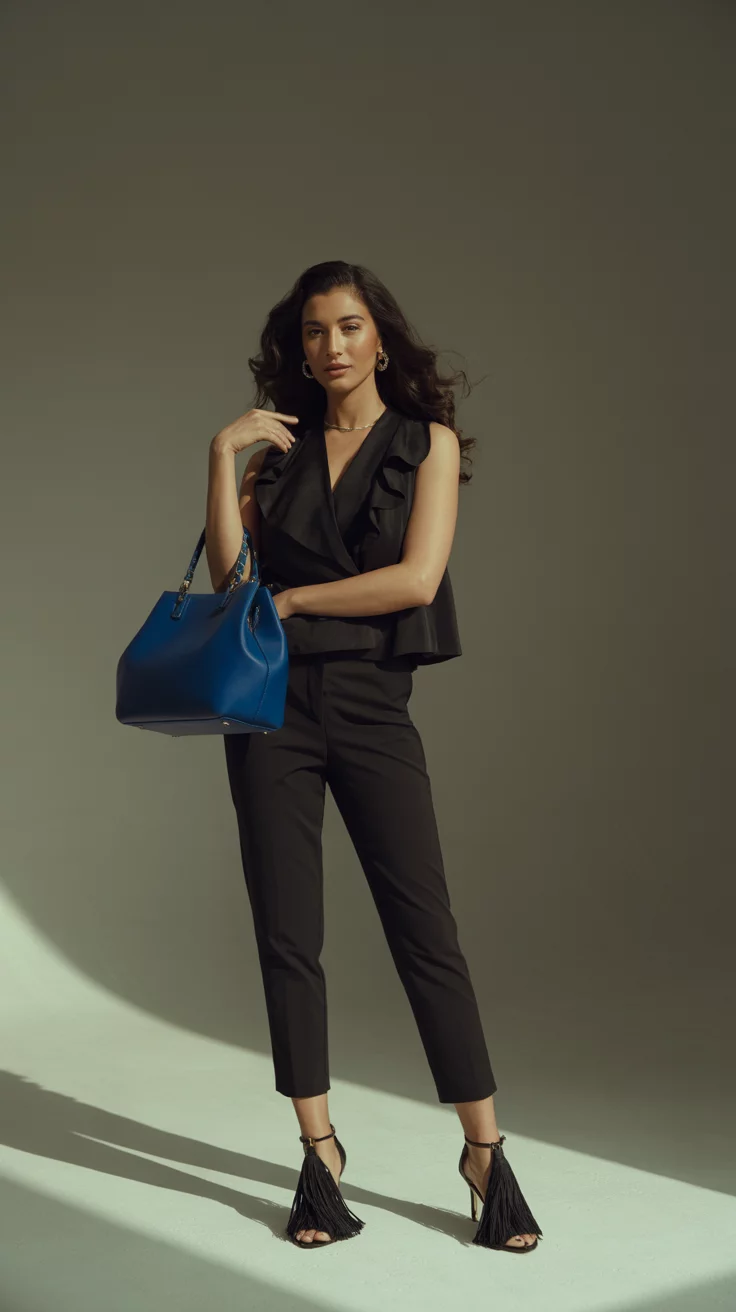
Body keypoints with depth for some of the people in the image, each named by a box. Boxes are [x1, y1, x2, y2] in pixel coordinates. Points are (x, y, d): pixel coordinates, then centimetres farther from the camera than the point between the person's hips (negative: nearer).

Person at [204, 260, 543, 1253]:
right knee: (287, 936, 3)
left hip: (373, 705, -3)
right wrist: (222, 455, -6)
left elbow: (417, 578, -10)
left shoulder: (428, 441, 4)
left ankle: (486, 1154, 6)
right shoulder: (278, 447, 13)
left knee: (427, 932, -3)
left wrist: (293, 597, -4)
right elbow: (228, 573, -1)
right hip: (274, 702, 3)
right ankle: (320, 1155, 13)